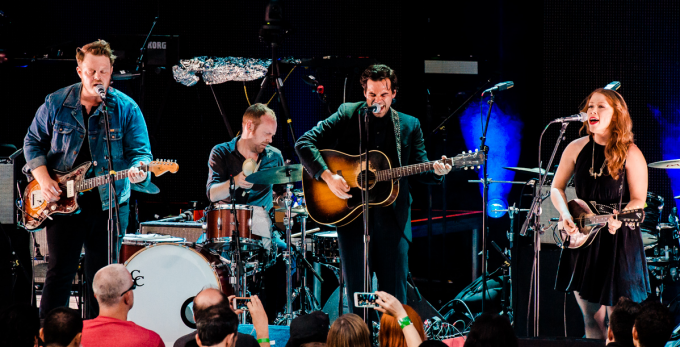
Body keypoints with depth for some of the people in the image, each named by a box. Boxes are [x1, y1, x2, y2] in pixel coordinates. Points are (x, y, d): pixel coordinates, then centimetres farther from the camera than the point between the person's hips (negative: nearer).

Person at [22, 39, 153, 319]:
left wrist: (138, 171, -28)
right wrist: (44, 180, -5)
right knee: (59, 273, 1)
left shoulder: (126, 108, -2)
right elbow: (33, 141, 9)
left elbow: (140, 151, -5)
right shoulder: (56, 104, 1)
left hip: (109, 204, 0)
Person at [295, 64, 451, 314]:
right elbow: (304, 144, -3)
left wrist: (436, 171, -14)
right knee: (356, 290, 0)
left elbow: (420, 169, 9)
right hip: (351, 213, -1)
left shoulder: (409, 126, 10)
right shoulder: (347, 115, 3)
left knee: (395, 291, 0)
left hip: (392, 216, 1)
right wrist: (327, 176, -15)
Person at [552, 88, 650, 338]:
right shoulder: (576, 148, 3)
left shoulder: (630, 154, -8)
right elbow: (557, 188, 12)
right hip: (581, 238, 4)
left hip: (619, 240, -4)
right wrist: (565, 215, -6)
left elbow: (638, 200, -8)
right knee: (591, 318, 9)